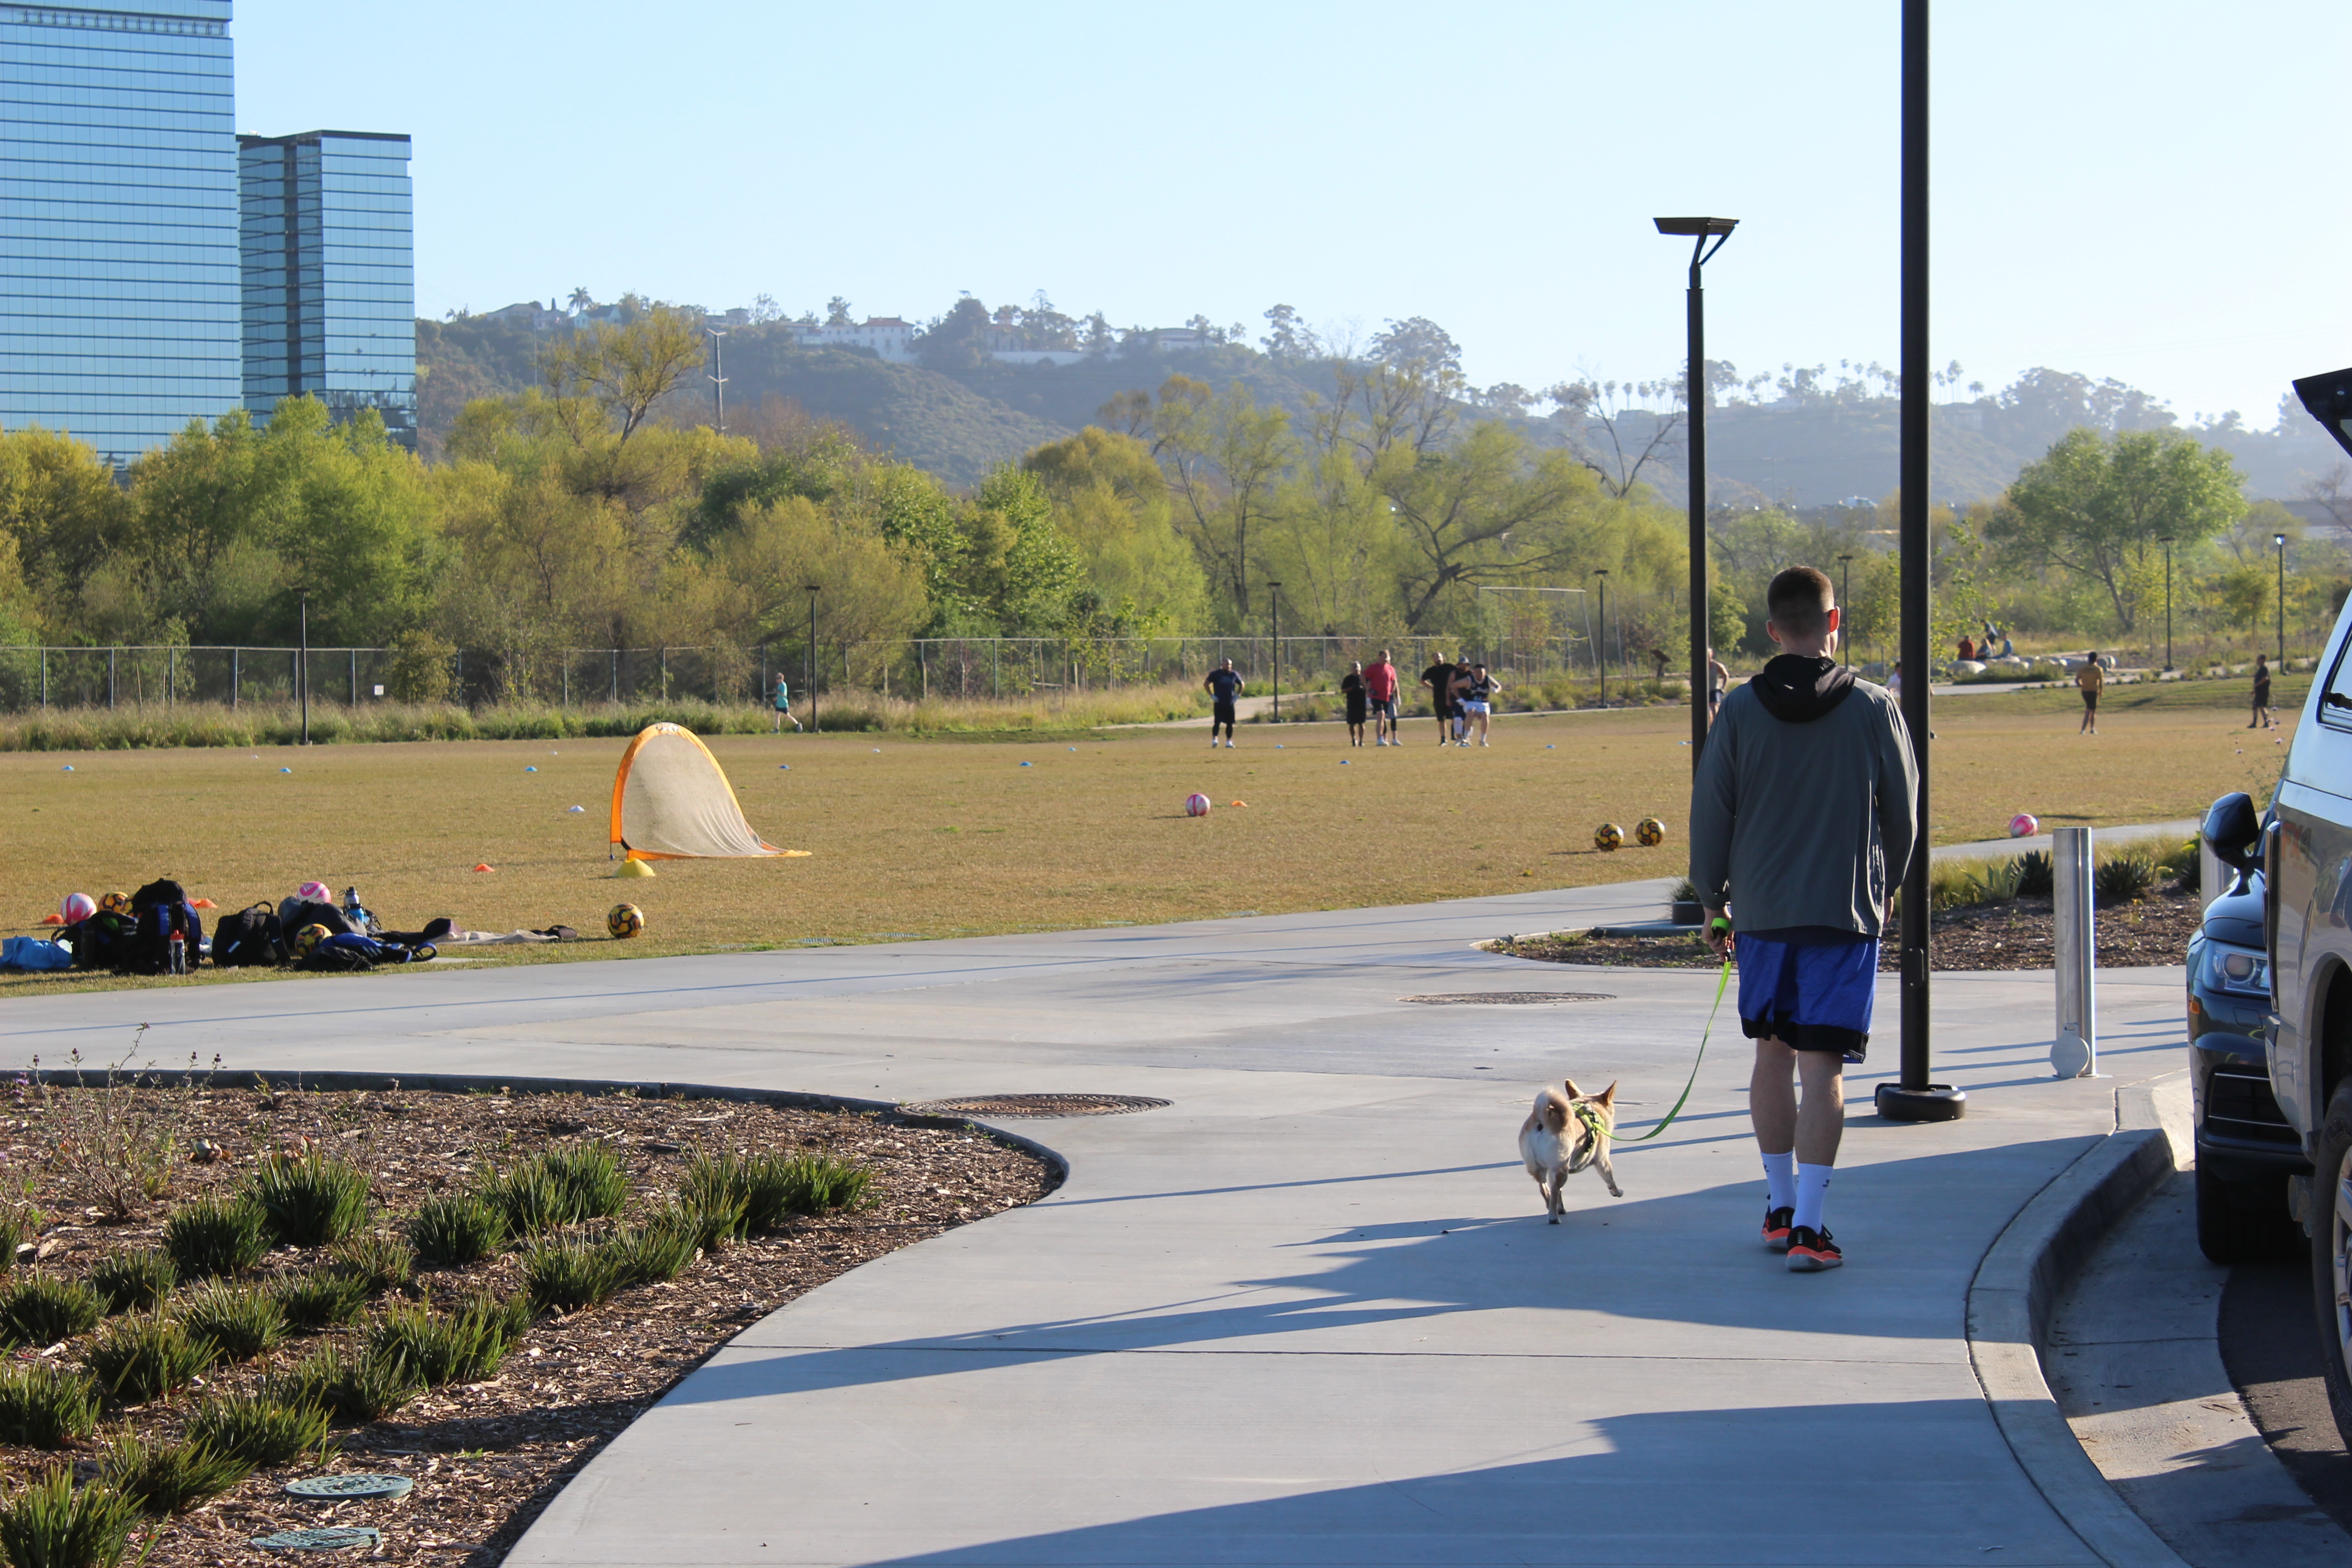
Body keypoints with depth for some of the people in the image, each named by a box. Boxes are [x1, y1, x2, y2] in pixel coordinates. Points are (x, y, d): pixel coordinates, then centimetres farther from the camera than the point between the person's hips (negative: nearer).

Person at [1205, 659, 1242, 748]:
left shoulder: (1234, 675, 7)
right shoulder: (1216, 674, -2)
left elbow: (1242, 684, 21)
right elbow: (1206, 684, 3)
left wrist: (1237, 695, 9)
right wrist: (1212, 695, -5)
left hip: (1230, 703, 3)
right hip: (1219, 703, -3)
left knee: (1230, 723, 5)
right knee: (1217, 722, -12)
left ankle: (1229, 741, 14)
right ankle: (1214, 739, -11)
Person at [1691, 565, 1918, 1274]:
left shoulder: (1741, 711, -3)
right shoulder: (1873, 709, -5)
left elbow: (1709, 815, 1)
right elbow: (1902, 812, 4)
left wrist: (1713, 901, 13)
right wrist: (1885, 886, 21)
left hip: (1762, 911, 2)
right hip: (1846, 912, -2)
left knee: (1772, 1055, 15)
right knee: (1822, 1064, -4)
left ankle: (1780, 1206, 24)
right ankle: (1807, 1224, -10)